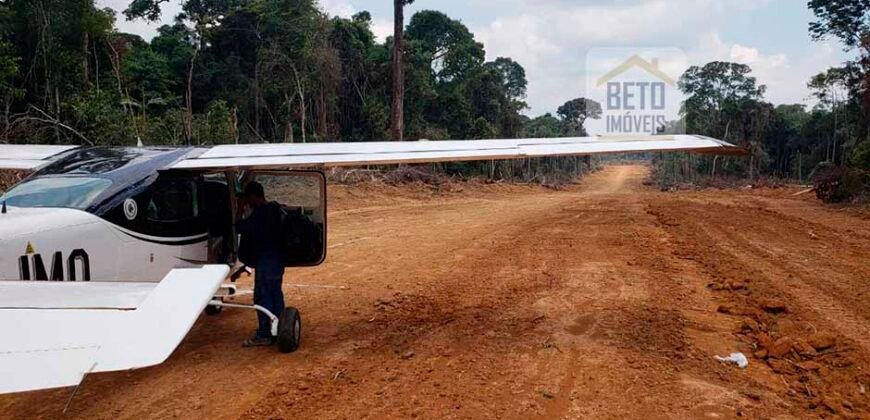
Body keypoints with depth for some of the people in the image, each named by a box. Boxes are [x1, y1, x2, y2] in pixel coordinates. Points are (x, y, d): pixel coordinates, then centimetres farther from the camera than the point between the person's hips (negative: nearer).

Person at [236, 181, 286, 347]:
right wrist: (248, 211, 16)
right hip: (277, 259, 9)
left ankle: (264, 335, 0)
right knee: (276, 294, 14)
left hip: (265, 261, -9)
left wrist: (241, 210, -4)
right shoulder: (274, 209, 9)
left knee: (262, 296, -3)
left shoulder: (259, 213, -19)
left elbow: (240, 227, -15)